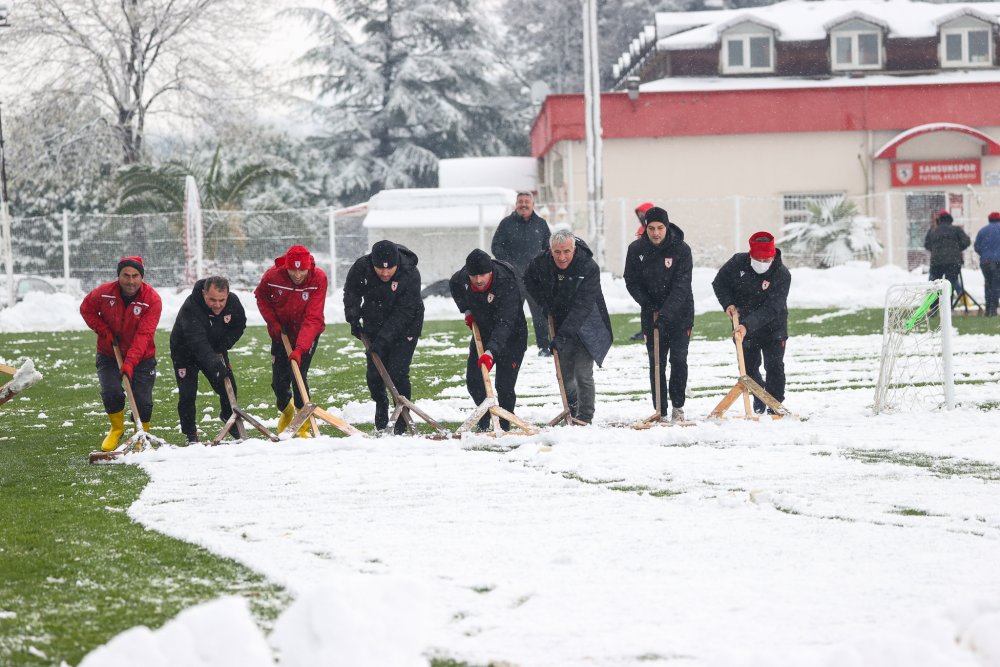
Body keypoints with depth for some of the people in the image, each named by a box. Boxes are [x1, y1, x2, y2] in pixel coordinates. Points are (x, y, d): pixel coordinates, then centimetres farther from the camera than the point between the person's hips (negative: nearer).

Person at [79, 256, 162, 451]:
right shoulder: (104, 293, -16)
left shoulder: (152, 299, -22)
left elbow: (143, 335, -28)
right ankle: (117, 429, 13)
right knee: (111, 392, -15)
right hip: (109, 355, 1)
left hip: (142, 357, -1)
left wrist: (130, 362, -37)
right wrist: (104, 331, -10)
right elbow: (86, 309, 4)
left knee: (142, 400, -6)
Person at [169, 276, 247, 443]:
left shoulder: (233, 302, -21)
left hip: (216, 351, 4)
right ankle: (190, 433, 6)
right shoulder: (190, 308, -39)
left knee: (229, 387, 3)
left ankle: (228, 416, 32)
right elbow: (197, 341, -49)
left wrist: (223, 346, -15)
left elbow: (239, 325, -1)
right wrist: (213, 362, -62)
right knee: (187, 393, -10)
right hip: (185, 352, -4)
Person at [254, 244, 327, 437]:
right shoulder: (273, 275, -22)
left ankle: (304, 424, -1)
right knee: (279, 380, 4)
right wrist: (272, 321, -9)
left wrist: (300, 348, -40)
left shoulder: (319, 279, -28)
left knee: (299, 374, -17)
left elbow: (313, 319, -32)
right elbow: (260, 295, 3)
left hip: (307, 334, -3)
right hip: (281, 332, 3)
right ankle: (286, 410, 36)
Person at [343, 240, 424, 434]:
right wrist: (353, 317, -8)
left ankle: (402, 420, 3)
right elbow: (351, 292, 4)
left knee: (398, 373, -13)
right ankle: (381, 403, 33)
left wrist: (384, 338, -33)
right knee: (374, 374, 2)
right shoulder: (362, 267, -18)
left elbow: (404, 312, -29)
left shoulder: (410, 274, -29)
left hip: (404, 330, -4)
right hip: (374, 326, 4)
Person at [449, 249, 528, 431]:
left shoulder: (507, 285, -35)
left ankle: (504, 426, 3)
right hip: (482, 332, 6)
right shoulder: (463, 277, -16)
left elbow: (504, 324, -41)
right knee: (473, 380, 6)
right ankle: (484, 419, 29)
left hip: (511, 336, -6)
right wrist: (466, 310, 4)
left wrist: (490, 352, -50)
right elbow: (454, 286, 12)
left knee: (505, 386, -12)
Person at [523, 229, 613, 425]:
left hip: (585, 326, -5)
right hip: (560, 324, 5)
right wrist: (544, 302, -1)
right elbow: (529, 280, 12)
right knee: (564, 372, 10)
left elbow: (582, 306, -31)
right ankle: (572, 410, 32)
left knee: (583, 372, -12)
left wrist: (564, 334, -35)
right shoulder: (541, 263, -13)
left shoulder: (589, 268, -28)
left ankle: (585, 418, -2)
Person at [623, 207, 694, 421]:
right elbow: (631, 281, 3)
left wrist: (666, 314, -31)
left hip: (680, 313, -2)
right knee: (656, 362, 1)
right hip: (651, 314, 2)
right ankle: (660, 411, 6)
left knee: (678, 359, -6)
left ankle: (678, 406, 11)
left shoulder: (681, 250, -16)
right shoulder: (636, 249, -7)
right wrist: (647, 302, -13)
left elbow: (681, 286, -21)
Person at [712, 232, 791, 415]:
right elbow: (719, 282, 2)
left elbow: (771, 309, -31)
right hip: (743, 326, 3)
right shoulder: (738, 262, -14)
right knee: (749, 367, 10)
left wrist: (748, 325, -41)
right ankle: (759, 396, 34)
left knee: (774, 366, -8)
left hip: (772, 326, -3)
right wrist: (728, 303, -15)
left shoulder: (782, 275, -25)